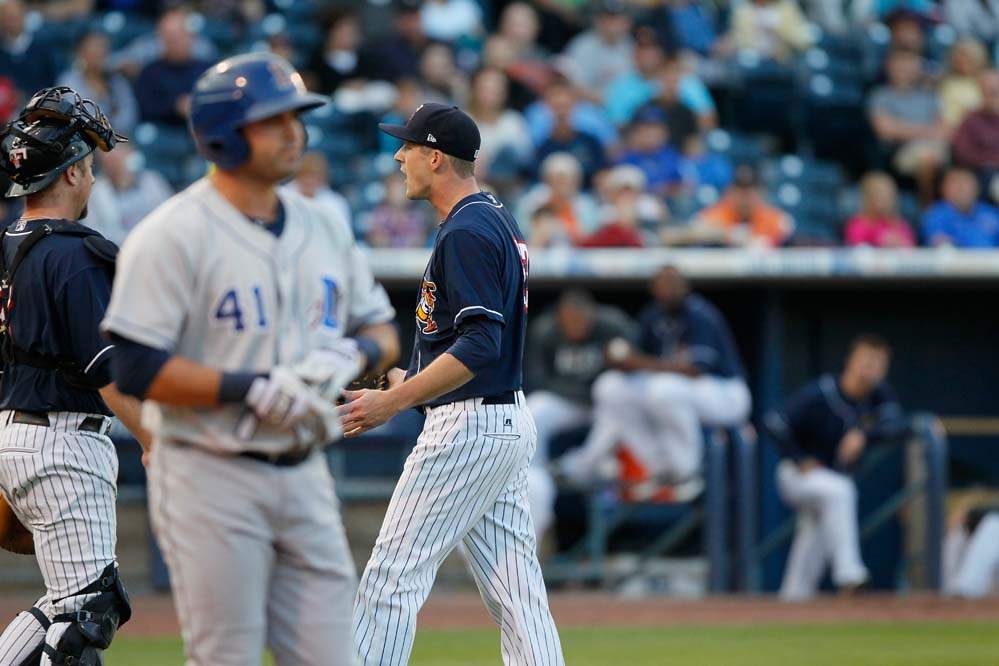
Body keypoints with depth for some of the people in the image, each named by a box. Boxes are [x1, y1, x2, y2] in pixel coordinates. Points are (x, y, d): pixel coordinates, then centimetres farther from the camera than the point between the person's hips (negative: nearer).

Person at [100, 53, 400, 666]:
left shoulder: (325, 228, 11)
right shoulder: (173, 237, -11)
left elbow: (385, 333, 19)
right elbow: (137, 369, -17)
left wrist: (353, 353, -5)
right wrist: (256, 390, -21)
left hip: (305, 474, 6)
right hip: (212, 481, -6)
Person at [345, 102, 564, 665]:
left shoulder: (466, 233, -16)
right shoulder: (499, 220, 16)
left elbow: (480, 345, -24)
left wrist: (392, 402, -26)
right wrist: (414, 383, 21)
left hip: (469, 425, -10)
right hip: (509, 423, 10)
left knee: (393, 575, -8)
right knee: (516, 592, 7)